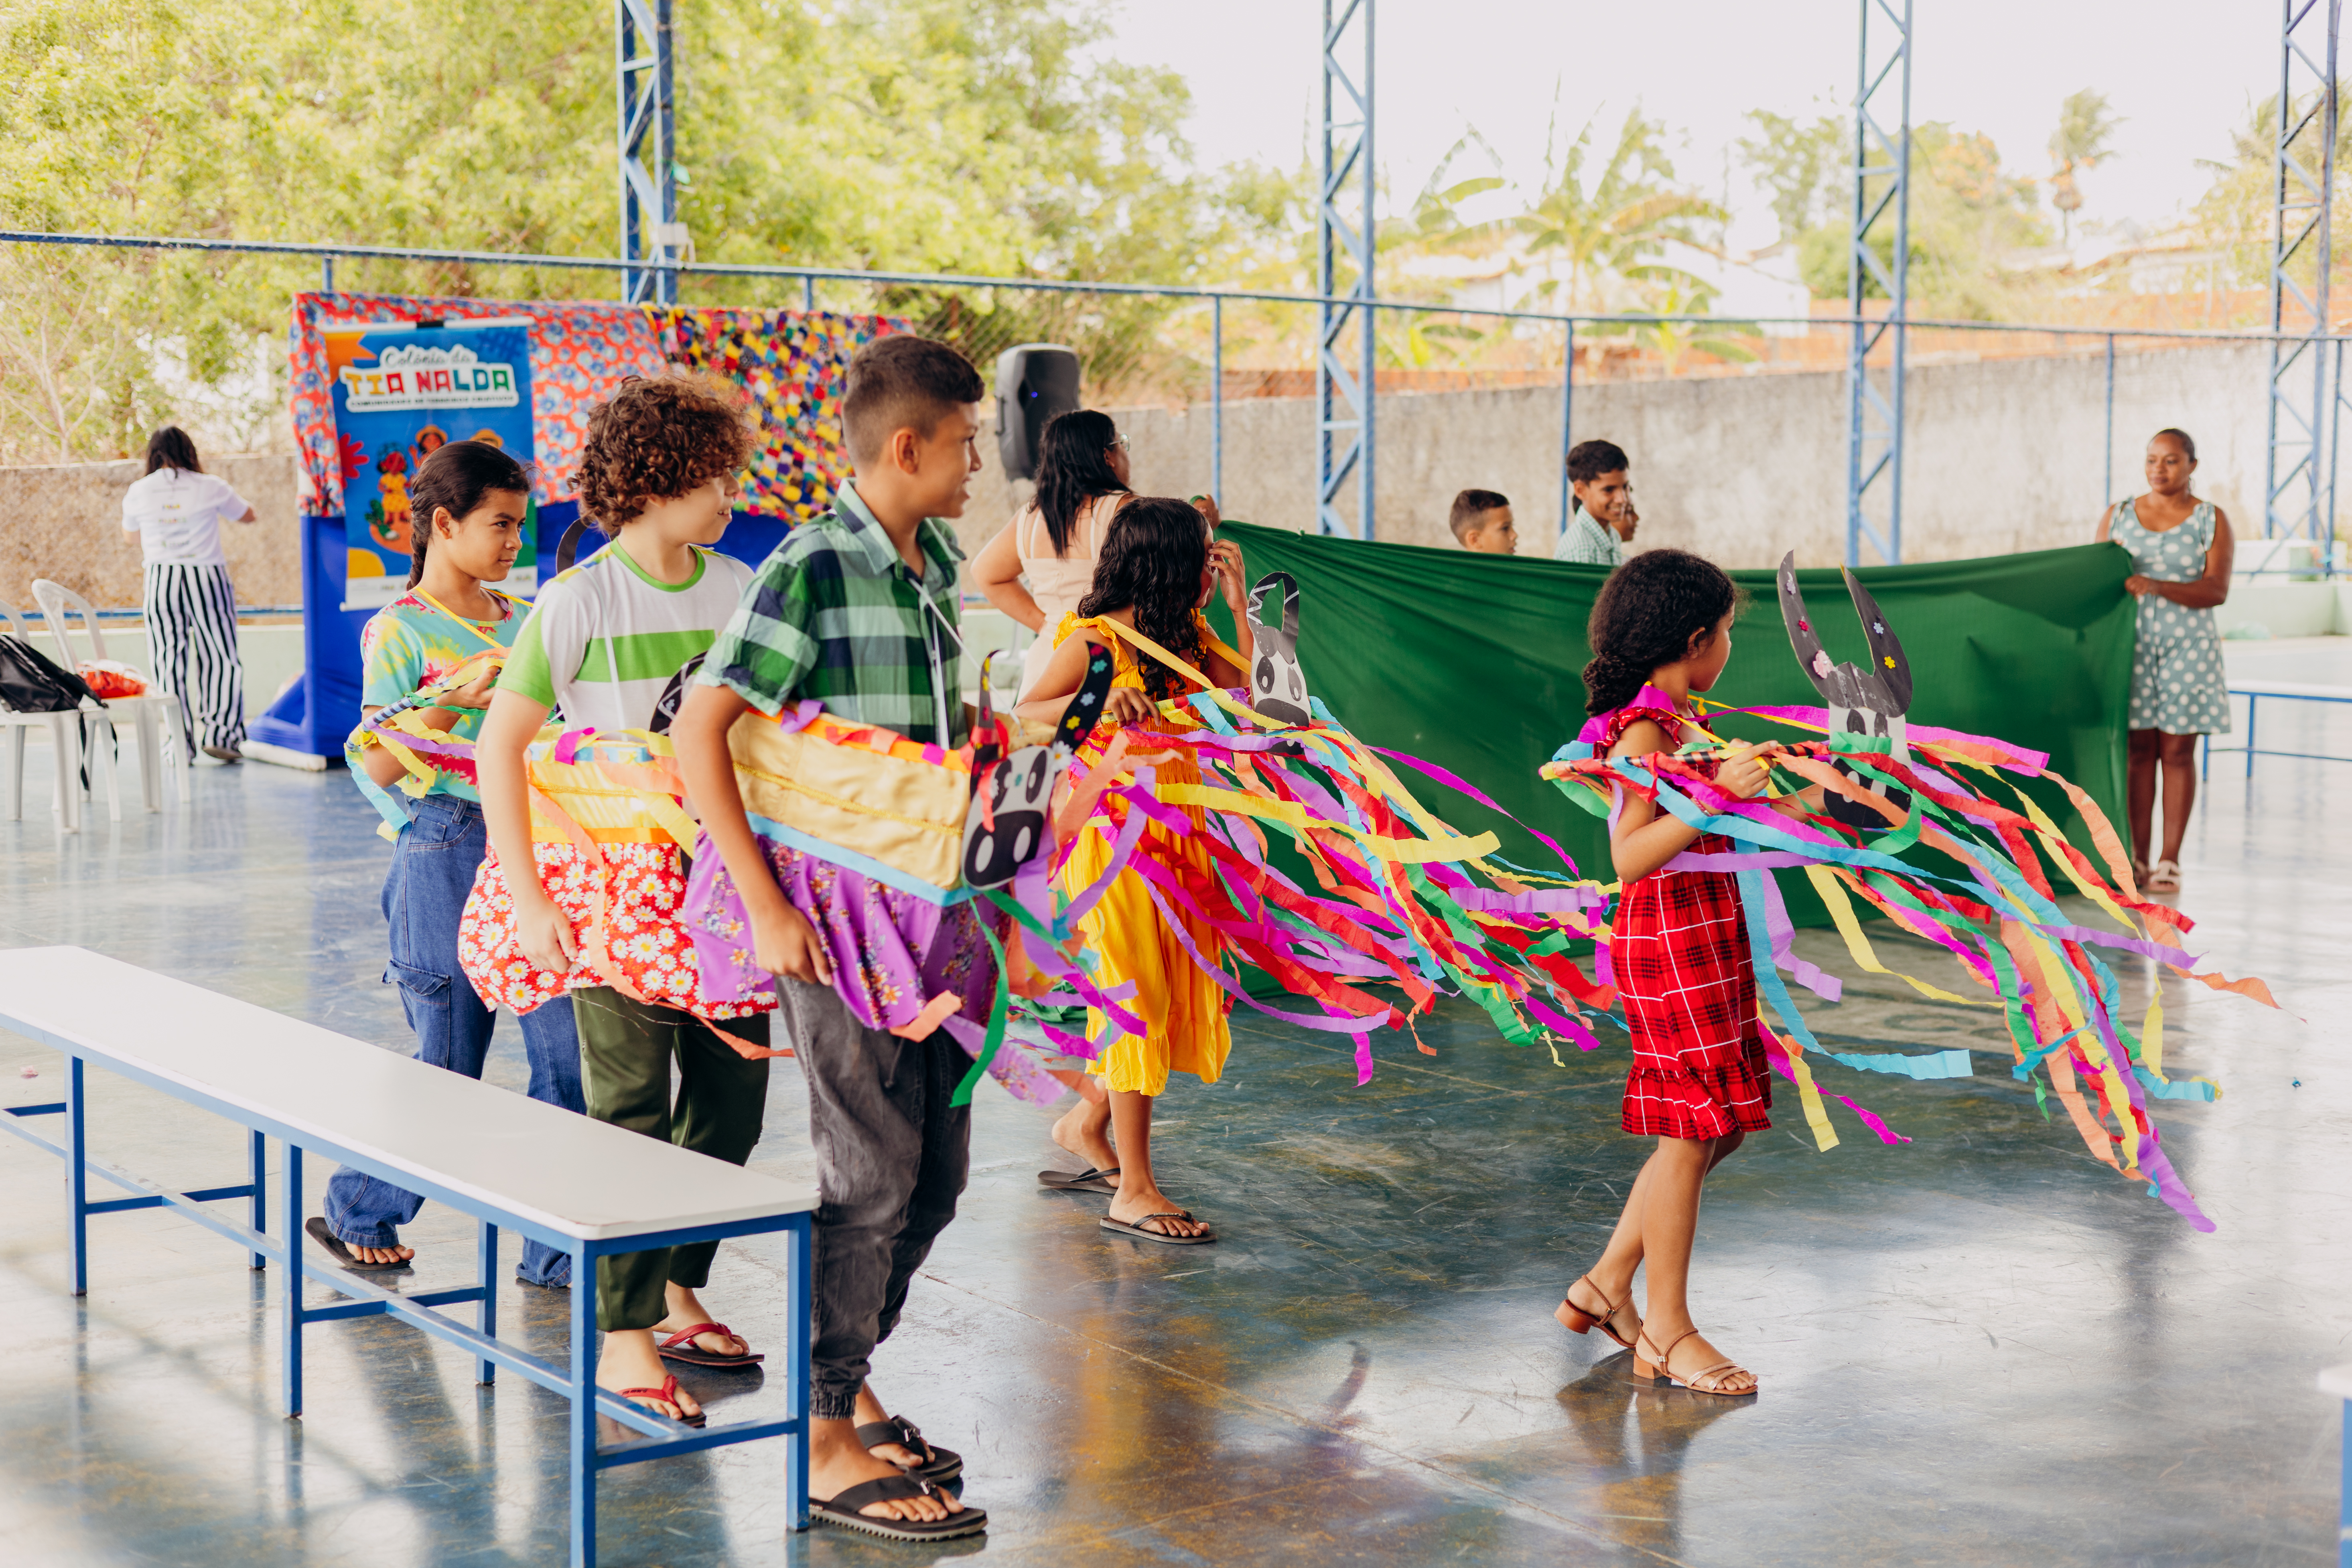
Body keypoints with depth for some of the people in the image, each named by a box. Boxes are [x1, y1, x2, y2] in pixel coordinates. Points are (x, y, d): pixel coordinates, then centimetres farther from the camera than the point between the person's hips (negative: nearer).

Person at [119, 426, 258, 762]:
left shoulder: (138, 493, 2)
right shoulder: (211, 488, -2)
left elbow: (129, 532, 19)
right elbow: (248, 515, 15)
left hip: (160, 580, 2)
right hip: (206, 578, -2)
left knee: (169, 663, 5)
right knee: (221, 658, 5)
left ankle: (180, 744, 3)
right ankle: (219, 734, -3)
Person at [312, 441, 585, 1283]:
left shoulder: (522, 619, 13)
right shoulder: (398, 632, -4)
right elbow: (381, 767, -9)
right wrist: (454, 701, -20)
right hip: (449, 850, -5)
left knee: (569, 1051, -1)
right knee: (449, 1064, 3)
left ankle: (556, 1247, 9)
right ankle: (355, 1213, 26)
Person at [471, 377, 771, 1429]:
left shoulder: (743, 592, 3)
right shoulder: (580, 601, -10)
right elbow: (501, 746, -10)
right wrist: (528, 899, -16)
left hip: (726, 877, 5)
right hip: (618, 881, -5)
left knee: (732, 1097, 11)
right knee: (632, 1112, -2)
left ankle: (674, 1292, 29)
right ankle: (623, 1336, 8)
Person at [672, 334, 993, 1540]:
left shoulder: (937, 563, 10)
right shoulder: (812, 571, -15)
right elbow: (699, 732, -19)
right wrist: (766, 906, -22)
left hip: (930, 907, 8)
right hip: (835, 911, -8)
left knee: (935, 1168, 13)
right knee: (870, 1175, -4)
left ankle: (846, 1381, 29)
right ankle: (828, 1443, 7)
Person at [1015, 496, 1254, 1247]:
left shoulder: (1188, 636, 9)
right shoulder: (1095, 641, -12)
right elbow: (1024, 716, -18)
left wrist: (1239, 604, 1)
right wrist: (1091, 701, -36)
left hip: (1179, 834, 7)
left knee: (1174, 992, 12)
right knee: (1135, 993, -5)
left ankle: (1092, 1122, 36)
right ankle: (1134, 1192, 0)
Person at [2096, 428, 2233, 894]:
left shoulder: (2212, 520, 1)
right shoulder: (2118, 515, 9)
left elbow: (2216, 591, -10)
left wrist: (2156, 585, -23)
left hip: (2187, 648, -2)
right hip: (2131, 646, 2)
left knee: (2177, 751, 0)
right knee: (2138, 750, 1)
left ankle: (2169, 861, 3)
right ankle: (2138, 857, 7)